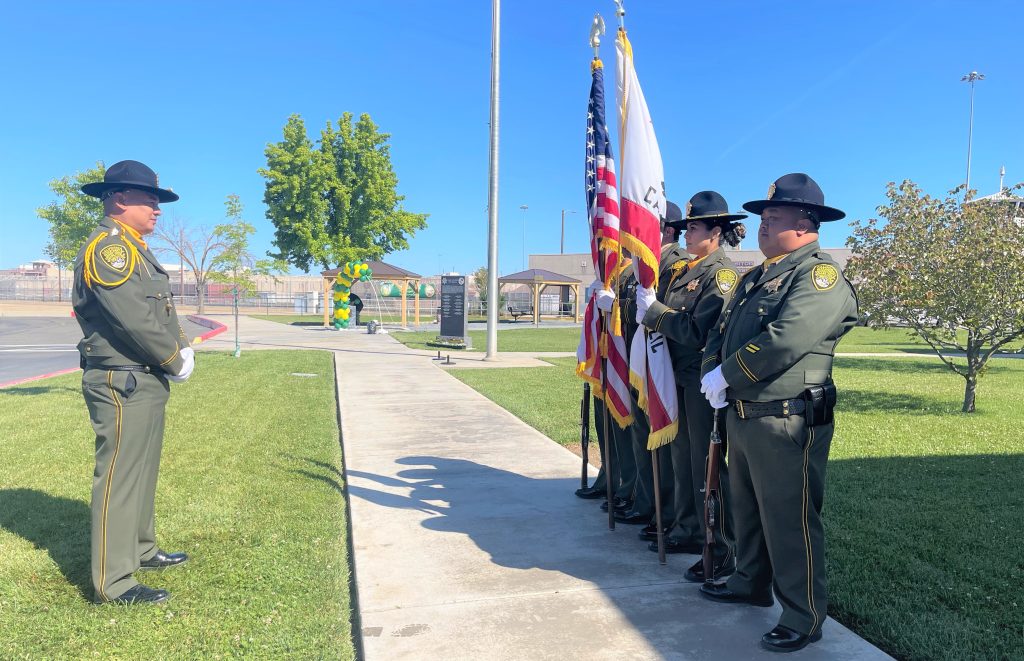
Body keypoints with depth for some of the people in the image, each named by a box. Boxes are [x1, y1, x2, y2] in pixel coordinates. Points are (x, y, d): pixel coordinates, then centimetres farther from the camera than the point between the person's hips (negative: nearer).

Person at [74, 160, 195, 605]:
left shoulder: (134, 249, 17)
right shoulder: (108, 247, -16)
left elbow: (162, 310, 17)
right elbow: (135, 319, -23)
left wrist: (183, 348, 0)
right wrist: (175, 361, -12)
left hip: (147, 381, 10)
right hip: (122, 383, -10)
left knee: (143, 471, 19)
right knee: (119, 477, -4)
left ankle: (140, 550, 34)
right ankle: (113, 582, 4)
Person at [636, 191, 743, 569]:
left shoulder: (723, 273, -12)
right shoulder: (682, 270, 14)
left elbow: (700, 330, -22)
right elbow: (669, 319, 11)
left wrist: (653, 312, -19)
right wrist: (646, 308, -6)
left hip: (704, 380, -9)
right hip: (679, 376, 9)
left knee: (706, 465, -3)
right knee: (682, 458, 17)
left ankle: (721, 550, 8)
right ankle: (687, 531, 31)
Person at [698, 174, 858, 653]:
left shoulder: (822, 275, -13)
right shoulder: (755, 278, 17)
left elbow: (785, 341, -26)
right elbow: (720, 332, 14)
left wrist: (726, 376, -16)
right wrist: (710, 372, -6)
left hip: (787, 423, -9)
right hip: (741, 415, 9)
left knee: (789, 521, 1)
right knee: (747, 509, 21)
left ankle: (804, 618, 15)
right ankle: (750, 583, 38)